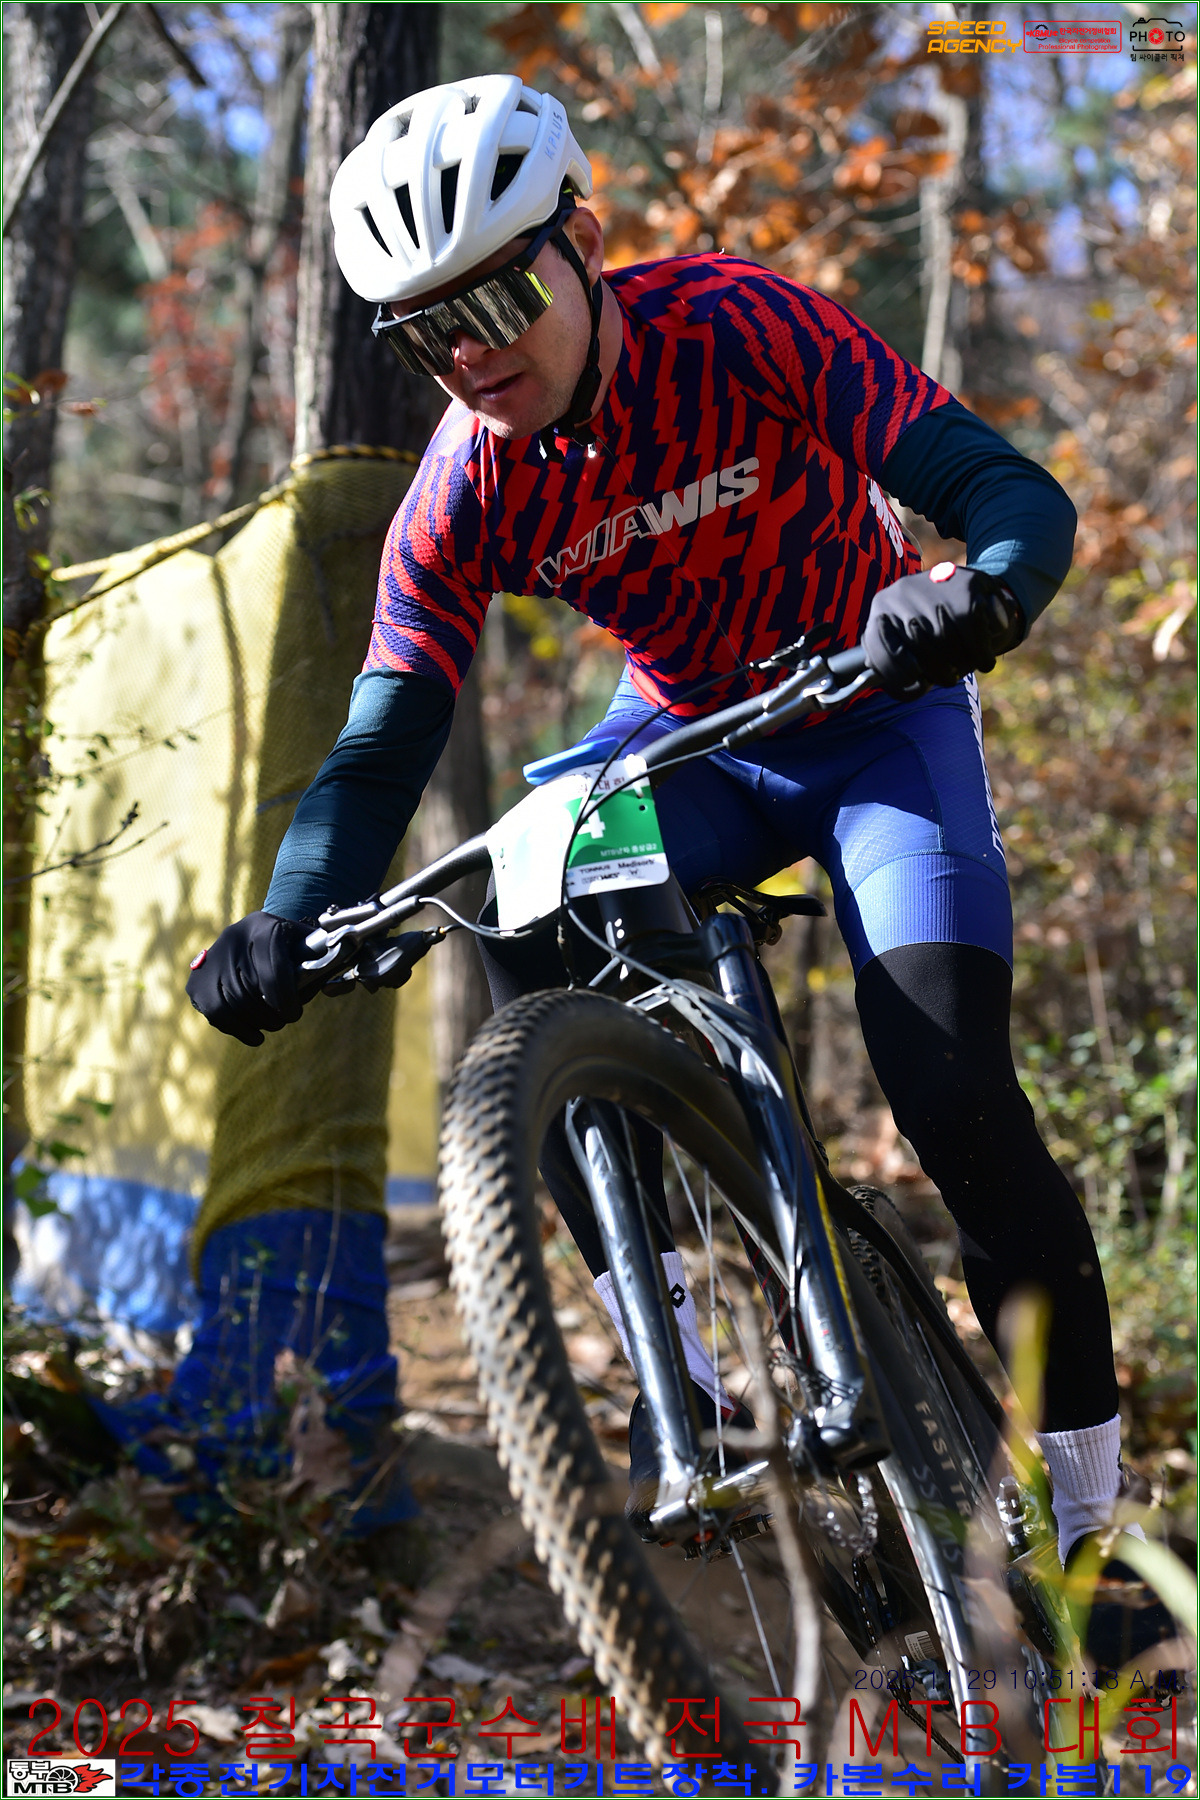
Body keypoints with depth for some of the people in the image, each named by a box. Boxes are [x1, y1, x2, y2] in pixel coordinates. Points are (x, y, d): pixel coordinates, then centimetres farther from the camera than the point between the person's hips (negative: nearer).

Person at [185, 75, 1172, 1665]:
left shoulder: (739, 326, -27)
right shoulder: (465, 495, -17)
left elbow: (1016, 492, -31)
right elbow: (382, 748, -18)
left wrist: (978, 596, -55)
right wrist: (288, 927, -36)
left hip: (878, 716, -3)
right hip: (688, 739, 3)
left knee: (952, 1088, -20)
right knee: (527, 921, -27)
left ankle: (1088, 1517, -3)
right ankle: (682, 1381, -16)